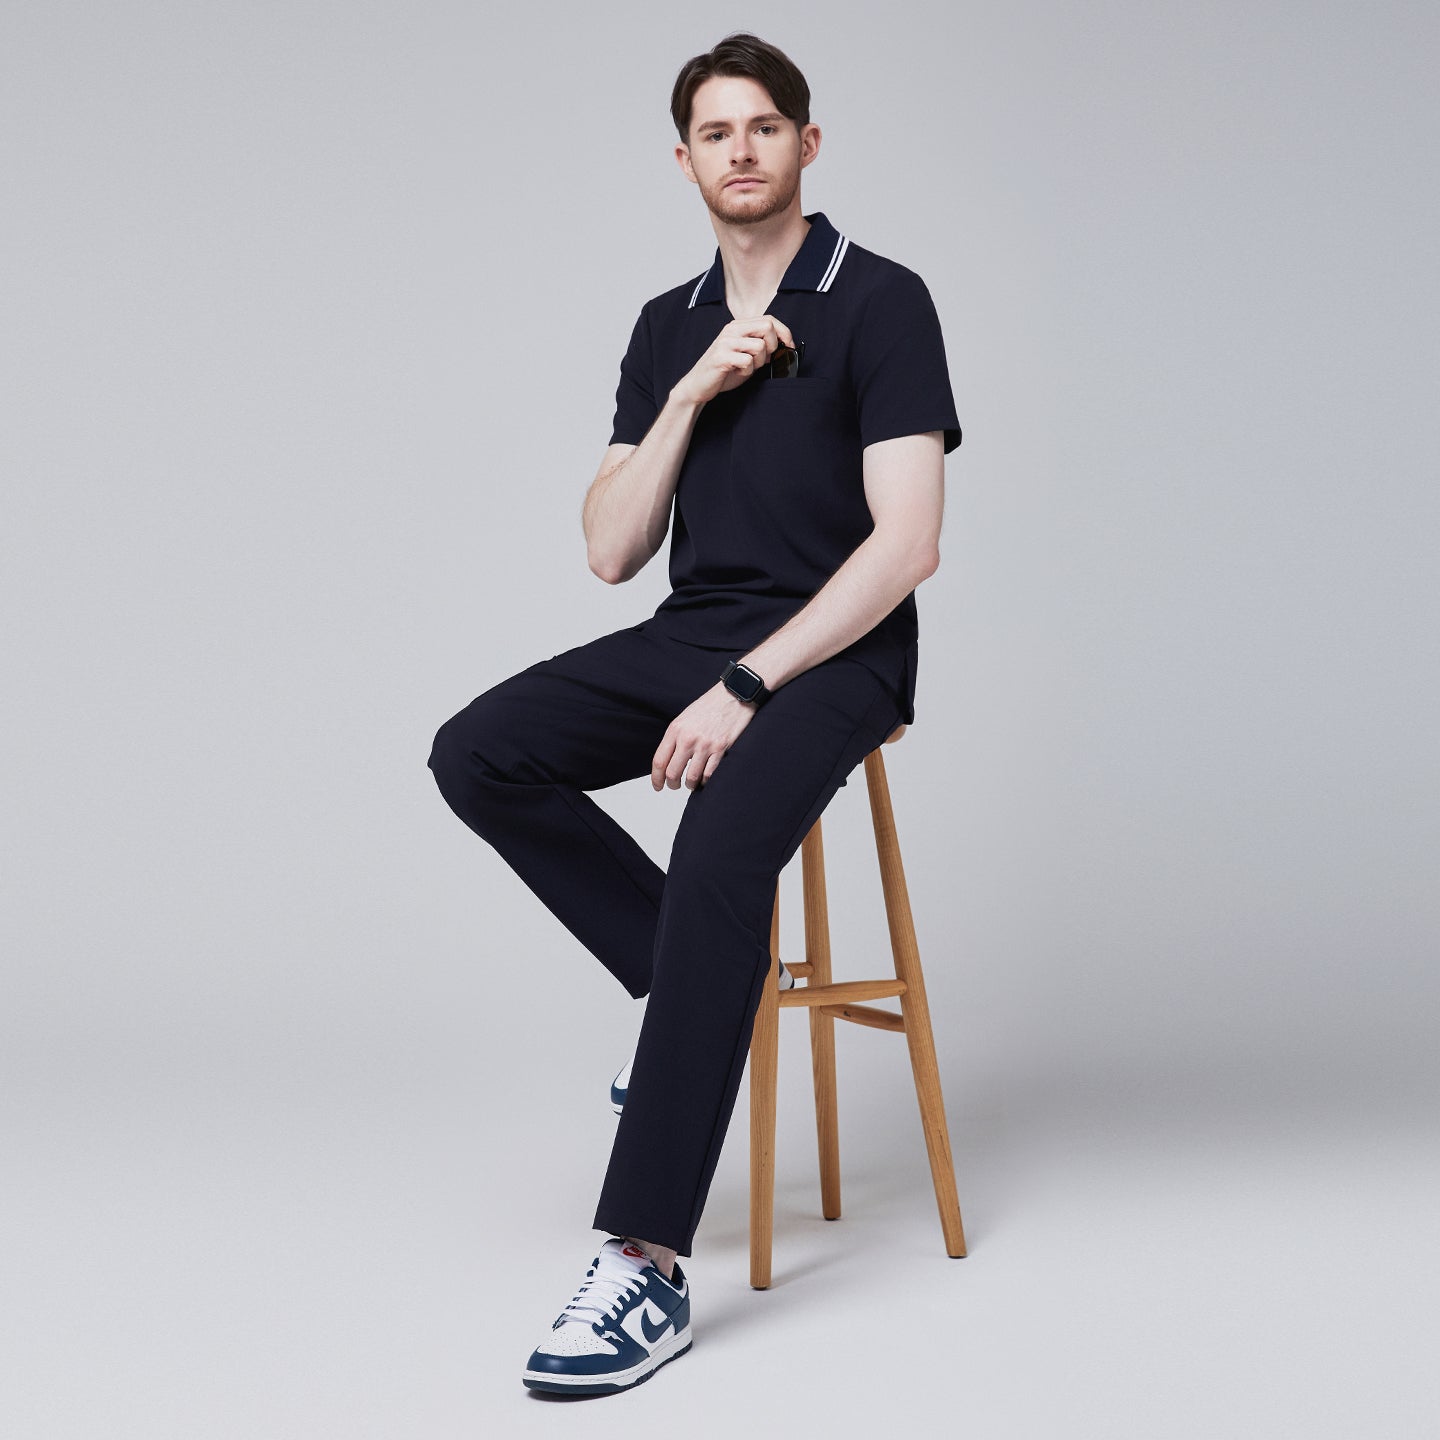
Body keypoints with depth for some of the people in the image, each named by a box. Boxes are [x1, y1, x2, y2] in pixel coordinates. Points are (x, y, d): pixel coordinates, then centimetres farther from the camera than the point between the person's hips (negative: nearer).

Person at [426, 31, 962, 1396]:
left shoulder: (880, 300, -4)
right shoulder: (669, 328, 14)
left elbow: (905, 542, -14)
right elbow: (611, 551, 7)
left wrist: (746, 688, -21)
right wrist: (693, 391, -6)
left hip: (833, 650, -6)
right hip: (691, 631, 6)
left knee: (720, 848, -34)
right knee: (477, 755, -17)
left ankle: (646, 1264, -32)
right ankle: (699, 986, -1)